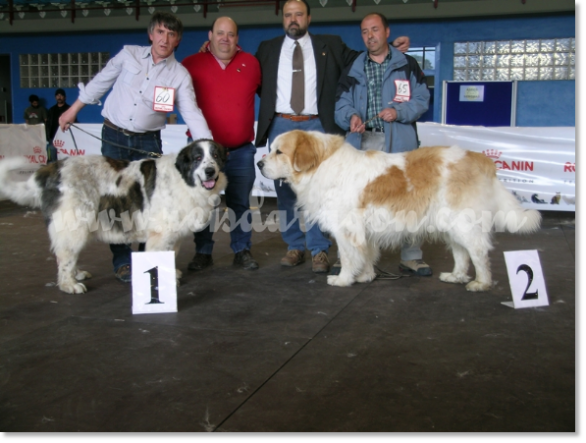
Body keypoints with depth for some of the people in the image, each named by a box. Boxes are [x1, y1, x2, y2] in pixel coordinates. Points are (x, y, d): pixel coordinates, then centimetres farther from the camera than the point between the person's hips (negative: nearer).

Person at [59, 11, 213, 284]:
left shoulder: (180, 75, -3)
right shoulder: (128, 55, -1)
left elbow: (192, 113, -10)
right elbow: (99, 83, 10)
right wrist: (73, 110, 15)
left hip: (148, 142, 0)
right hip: (114, 136, 0)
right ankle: (122, 261, 11)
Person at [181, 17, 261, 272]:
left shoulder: (250, 63, 5)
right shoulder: (192, 64, 1)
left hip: (241, 150, 1)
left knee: (240, 203, 6)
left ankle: (242, 251, 17)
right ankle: (203, 252, 17)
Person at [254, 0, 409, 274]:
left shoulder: (330, 46, 11)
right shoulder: (267, 49, 14)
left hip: (316, 126, -2)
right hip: (280, 125, 2)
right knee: (284, 189, 5)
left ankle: (319, 251, 2)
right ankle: (294, 247, 16)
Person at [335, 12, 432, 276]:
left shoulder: (407, 65, 10)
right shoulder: (354, 69, 16)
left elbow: (422, 100, 4)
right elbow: (342, 104, 10)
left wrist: (399, 112, -14)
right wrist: (351, 117, -13)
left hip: (399, 143, -2)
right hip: (363, 142, 2)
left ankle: (411, 256, 8)